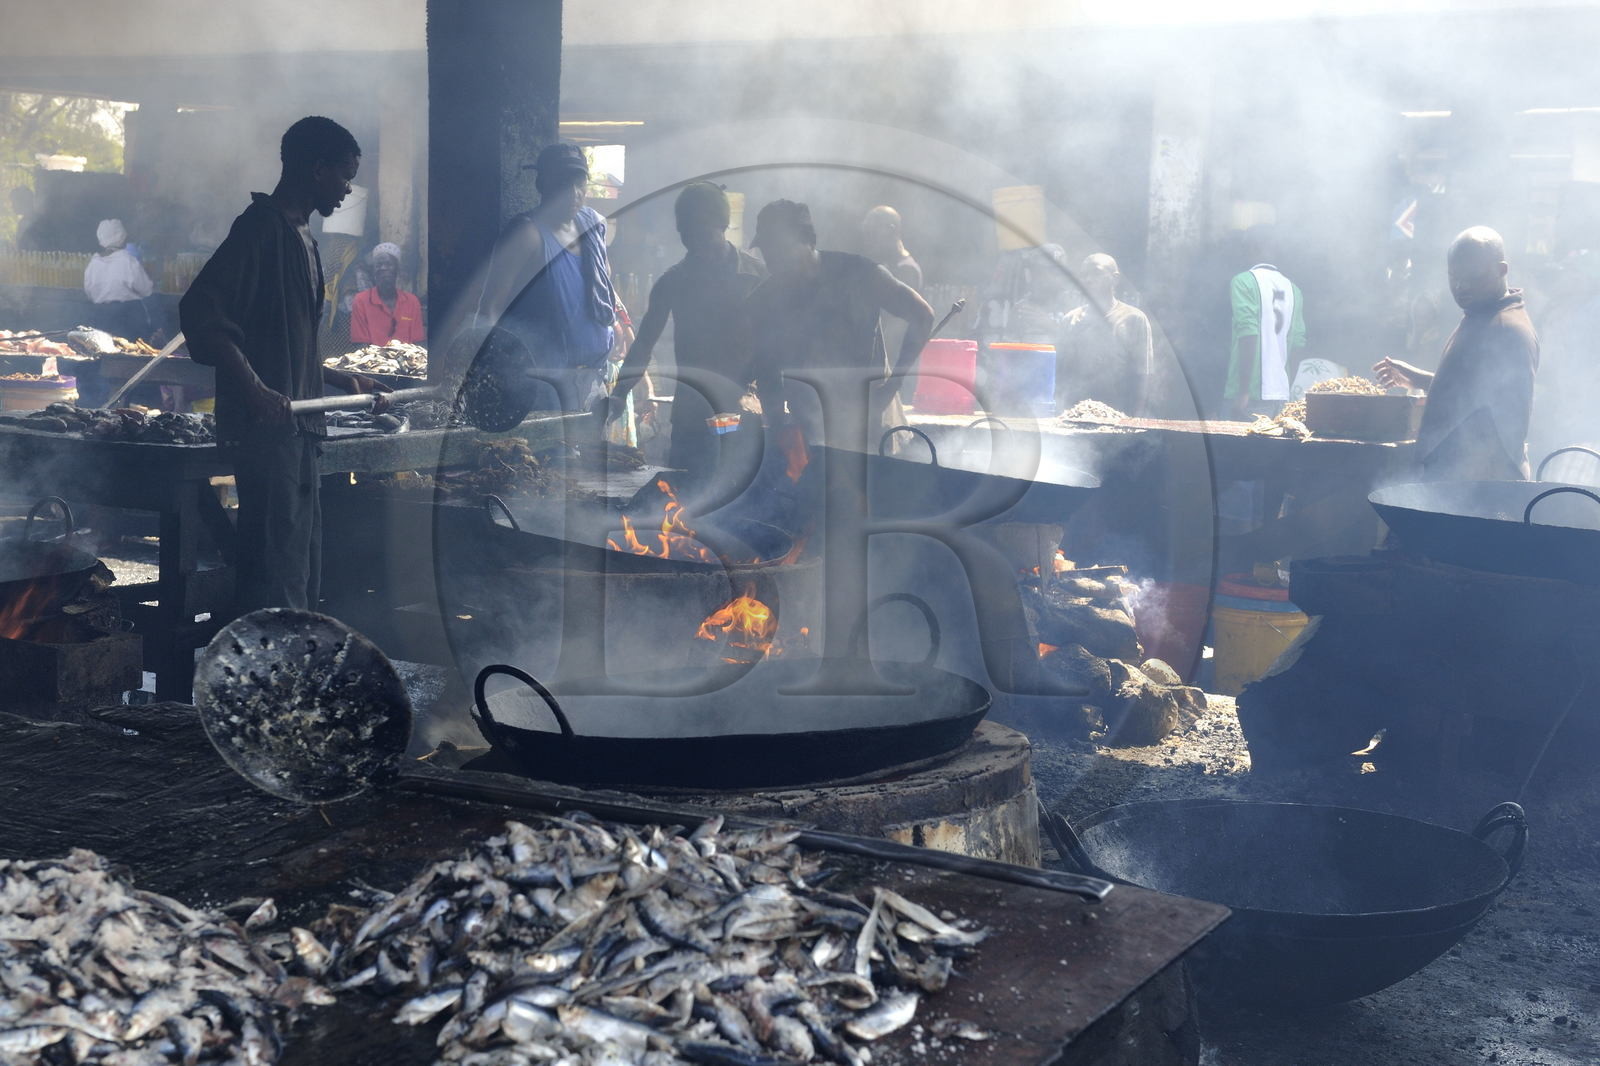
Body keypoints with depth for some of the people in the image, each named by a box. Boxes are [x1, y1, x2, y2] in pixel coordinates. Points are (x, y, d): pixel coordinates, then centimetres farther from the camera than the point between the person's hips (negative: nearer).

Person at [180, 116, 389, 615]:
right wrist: (255, 389, -27)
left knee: (304, 570, 14)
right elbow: (199, 311, -21)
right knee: (277, 574, -11)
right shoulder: (262, 226, -10)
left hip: (297, 426, 10)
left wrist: (342, 380, 27)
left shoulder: (300, 237, 20)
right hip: (265, 425, -10)